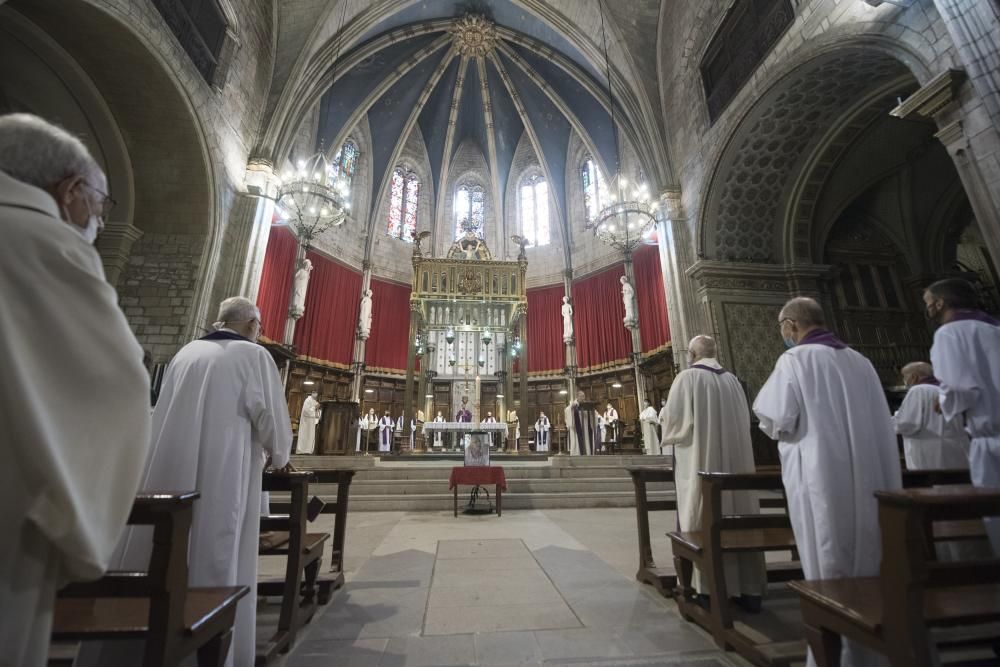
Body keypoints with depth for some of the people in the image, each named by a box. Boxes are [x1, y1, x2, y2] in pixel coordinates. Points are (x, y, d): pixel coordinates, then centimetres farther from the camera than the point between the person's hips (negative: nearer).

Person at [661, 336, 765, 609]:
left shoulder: (687, 377, -8)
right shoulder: (732, 379, 9)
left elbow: (675, 418, -13)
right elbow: (744, 421, 14)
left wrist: (671, 436, 7)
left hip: (700, 461, -6)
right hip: (736, 460, 6)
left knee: (704, 521, 2)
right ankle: (749, 589, 19)